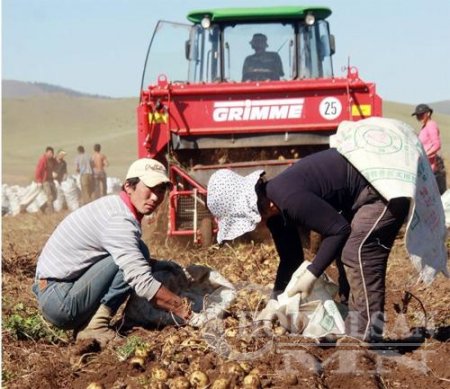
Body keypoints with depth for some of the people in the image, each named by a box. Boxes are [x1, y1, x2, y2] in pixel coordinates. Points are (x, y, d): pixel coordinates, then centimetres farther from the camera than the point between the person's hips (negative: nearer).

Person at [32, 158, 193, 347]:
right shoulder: (119, 219, -19)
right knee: (133, 255, -17)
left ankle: (85, 323, 6)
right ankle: (96, 325, -16)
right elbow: (143, 282, -26)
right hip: (60, 302, -10)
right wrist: (183, 309, -20)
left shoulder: (114, 205, 12)